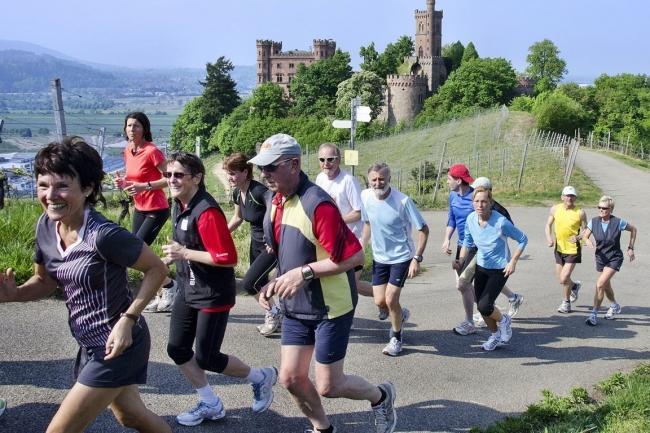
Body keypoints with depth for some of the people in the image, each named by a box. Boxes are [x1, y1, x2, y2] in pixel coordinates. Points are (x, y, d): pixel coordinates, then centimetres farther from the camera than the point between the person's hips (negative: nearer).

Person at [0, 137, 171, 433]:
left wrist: (128, 319, -24)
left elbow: (157, 269, -17)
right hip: (90, 344, 8)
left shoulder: (103, 235, -28)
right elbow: (45, 281, 9)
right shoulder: (46, 225, -5)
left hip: (116, 346, -8)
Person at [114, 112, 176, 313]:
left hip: (156, 210, -8)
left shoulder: (152, 151, -17)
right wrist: (124, 183, -1)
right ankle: (161, 297, 20)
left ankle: (169, 285, 7)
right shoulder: (128, 151, 7)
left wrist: (144, 186, -25)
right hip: (139, 209, 8)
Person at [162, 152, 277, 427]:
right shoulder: (180, 205, 4)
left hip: (213, 295, -9)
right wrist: (175, 255, 6)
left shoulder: (206, 211, -25)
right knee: (177, 349, 9)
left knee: (207, 358, 1)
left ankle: (262, 378, 25)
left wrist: (184, 254, -24)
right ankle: (210, 405, 25)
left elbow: (228, 258, -28)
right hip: (188, 290, 9)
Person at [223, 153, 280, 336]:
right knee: (260, 284, 13)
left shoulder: (259, 191, -26)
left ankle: (274, 312, 9)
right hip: (256, 242, 8)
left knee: (249, 283, -11)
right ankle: (274, 319, 30)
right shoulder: (237, 193, 0)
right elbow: (238, 217, 17)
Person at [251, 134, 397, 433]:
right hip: (296, 307, 8)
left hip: (330, 308, -8)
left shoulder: (317, 205, -25)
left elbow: (354, 256, -26)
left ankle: (381, 397, 31)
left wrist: (304, 273, -27)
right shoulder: (276, 203, 3)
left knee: (328, 386, 3)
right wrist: (278, 281, 2)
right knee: (290, 378, 9)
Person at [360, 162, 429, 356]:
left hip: (401, 257, -5)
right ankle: (400, 315, 38)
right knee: (380, 301, 3)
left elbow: (423, 229, -16)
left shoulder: (403, 201, -23)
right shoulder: (366, 196, -8)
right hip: (379, 257, 5)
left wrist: (417, 259, -21)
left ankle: (396, 338, 17)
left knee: (390, 300, -8)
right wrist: (361, 245, 7)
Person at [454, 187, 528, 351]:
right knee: (481, 307, 10)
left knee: (484, 306, -17)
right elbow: (467, 242, 8)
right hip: (481, 267, 5)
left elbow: (522, 239, -12)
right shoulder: (471, 219, -9)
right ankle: (496, 336, 37)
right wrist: (461, 260, -6)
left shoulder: (501, 222, -25)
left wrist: (512, 262, -16)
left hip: (500, 269, -5)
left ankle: (503, 320, 18)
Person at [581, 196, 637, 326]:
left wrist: (631, 248, 2)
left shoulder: (618, 222, -16)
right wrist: (587, 241, -26)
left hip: (614, 258, -5)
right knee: (606, 286, 21)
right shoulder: (594, 221, -7)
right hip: (601, 257, 5)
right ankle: (614, 306, 50)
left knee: (600, 285, -19)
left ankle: (594, 314, -10)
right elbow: (585, 236, -2)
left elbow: (633, 229, 2)